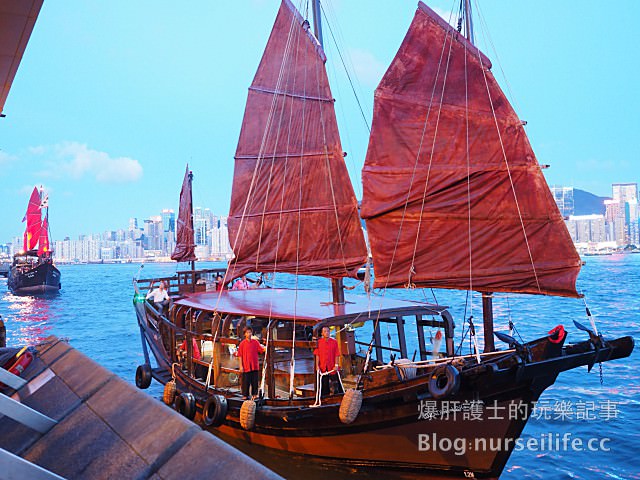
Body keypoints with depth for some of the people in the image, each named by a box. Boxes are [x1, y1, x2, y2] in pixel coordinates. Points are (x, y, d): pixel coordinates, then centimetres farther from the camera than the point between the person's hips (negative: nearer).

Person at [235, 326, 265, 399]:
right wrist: (241, 366, -6)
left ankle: (254, 394, 19)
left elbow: (262, 350, 0)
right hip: (246, 366, -2)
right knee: (246, 381, 4)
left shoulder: (255, 342, 3)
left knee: (255, 381, 8)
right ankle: (245, 395, 15)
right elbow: (240, 355, -2)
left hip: (255, 366, 2)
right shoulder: (242, 343, -2)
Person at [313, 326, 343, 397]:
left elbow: (337, 355, -2)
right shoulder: (319, 342, 2)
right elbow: (317, 355, 2)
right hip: (323, 368, 1)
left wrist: (336, 365, -10)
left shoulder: (334, 342, 0)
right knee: (324, 385, 9)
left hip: (332, 368, -1)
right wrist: (317, 366, -4)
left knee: (336, 384, 0)